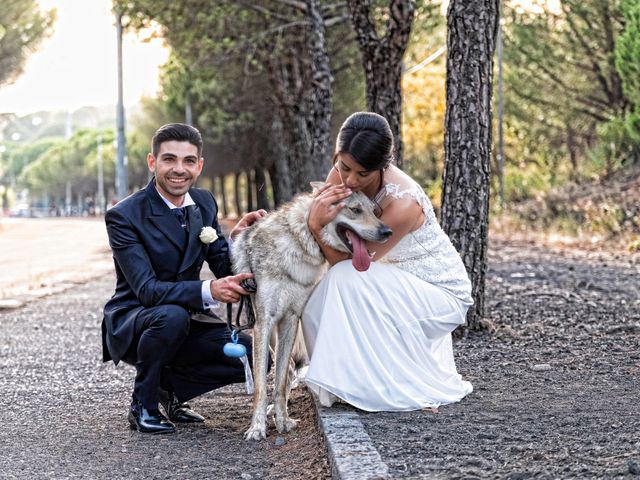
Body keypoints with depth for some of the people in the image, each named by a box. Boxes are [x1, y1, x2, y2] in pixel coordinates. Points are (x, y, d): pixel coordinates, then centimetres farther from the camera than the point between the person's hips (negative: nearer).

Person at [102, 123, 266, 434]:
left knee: (253, 356, -13)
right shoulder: (124, 215, -19)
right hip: (130, 324, -6)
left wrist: (237, 237, -19)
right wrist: (208, 291, -41)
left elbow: (225, 270, 3)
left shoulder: (204, 203, 1)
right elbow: (146, 289, -27)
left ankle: (169, 387, 8)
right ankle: (142, 405, -13)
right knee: (172, 315, -38)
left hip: (184, 321, 6)